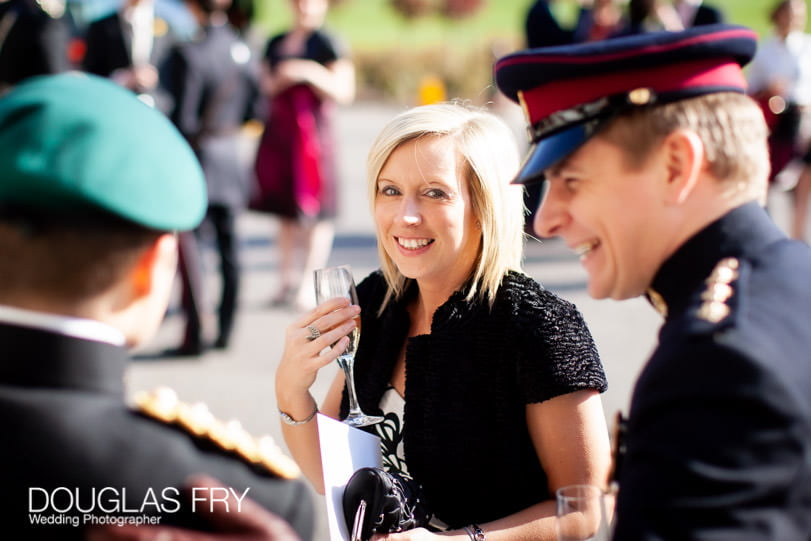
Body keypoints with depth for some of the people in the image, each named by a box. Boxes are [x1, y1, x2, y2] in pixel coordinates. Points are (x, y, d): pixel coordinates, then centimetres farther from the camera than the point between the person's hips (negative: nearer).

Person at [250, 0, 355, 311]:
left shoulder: (328, 45, -3)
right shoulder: (276, 44, 15)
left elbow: (345, 92, -9)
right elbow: (265, 86, 17)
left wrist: (311, 73, -21)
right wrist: (280, 80, -4)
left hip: (312, 130, -6)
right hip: (278, 131, 6)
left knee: (315, 213, -6)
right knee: (285, 212, 9)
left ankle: (309, 283, -2)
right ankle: (287, 278, 16)